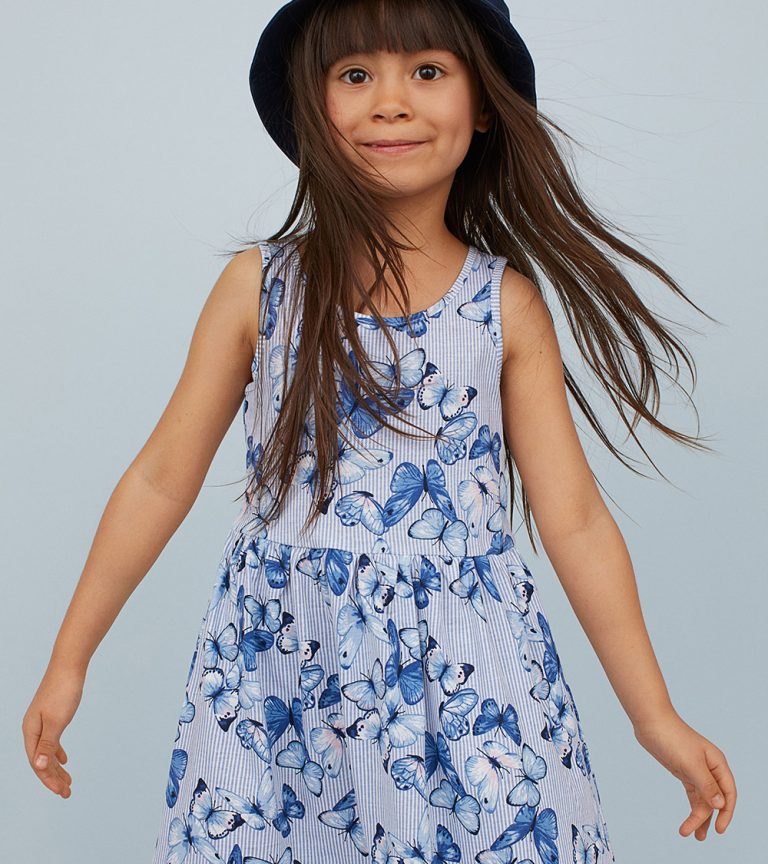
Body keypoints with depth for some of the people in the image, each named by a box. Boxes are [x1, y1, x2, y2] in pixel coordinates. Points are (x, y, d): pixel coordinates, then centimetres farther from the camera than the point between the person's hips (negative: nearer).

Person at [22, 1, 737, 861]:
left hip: (466, 686, 0)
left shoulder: (509, 305, -2)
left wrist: (657, 717, 2)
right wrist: (68, 661, 6)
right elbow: (162, 477, 4)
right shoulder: (259, 286, -1)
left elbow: (574, 519, 1)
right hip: (277, 672, 0)